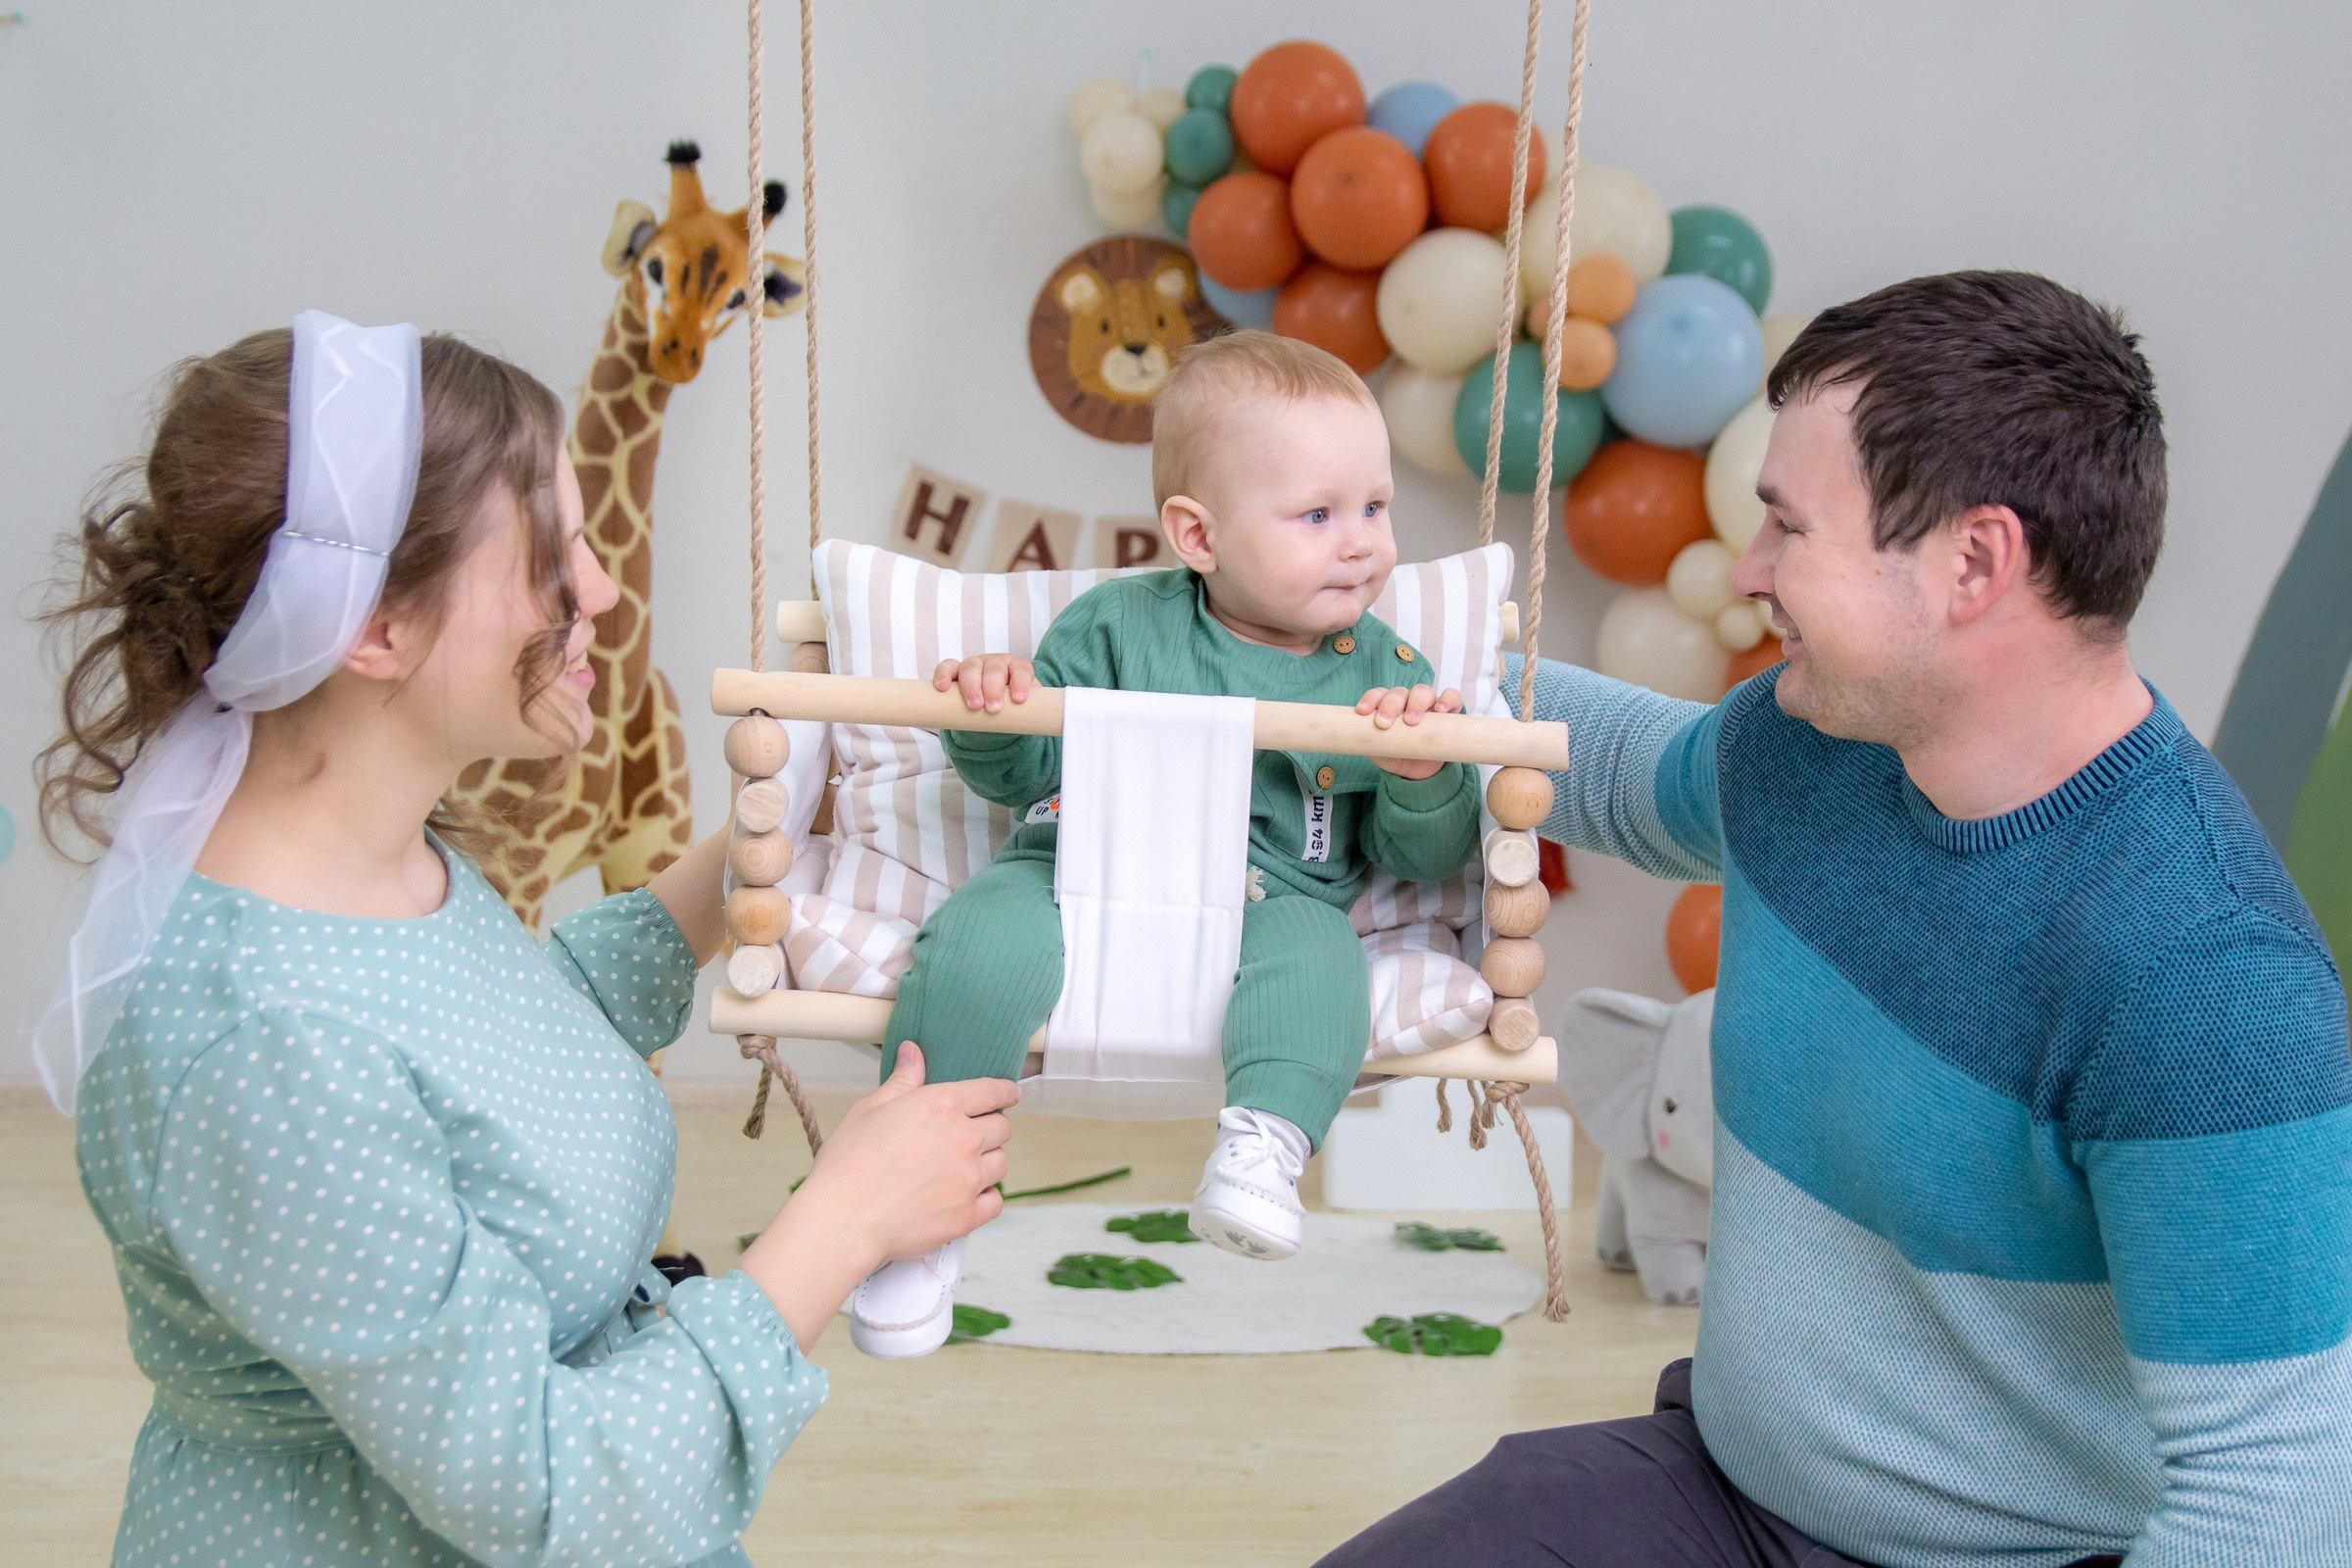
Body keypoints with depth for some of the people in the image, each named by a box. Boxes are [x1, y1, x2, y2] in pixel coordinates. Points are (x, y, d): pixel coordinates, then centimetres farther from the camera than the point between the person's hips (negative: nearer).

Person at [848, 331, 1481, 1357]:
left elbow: (1423, 858, 9)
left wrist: (1422, 775, -13)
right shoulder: (1121, 625, 6)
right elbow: (1022, 772, 11)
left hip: (1273, 896, 0)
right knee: (982, 946, -28)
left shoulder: (1382, 668, 10)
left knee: (1315, 960, -34)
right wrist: (993, 713, -12)